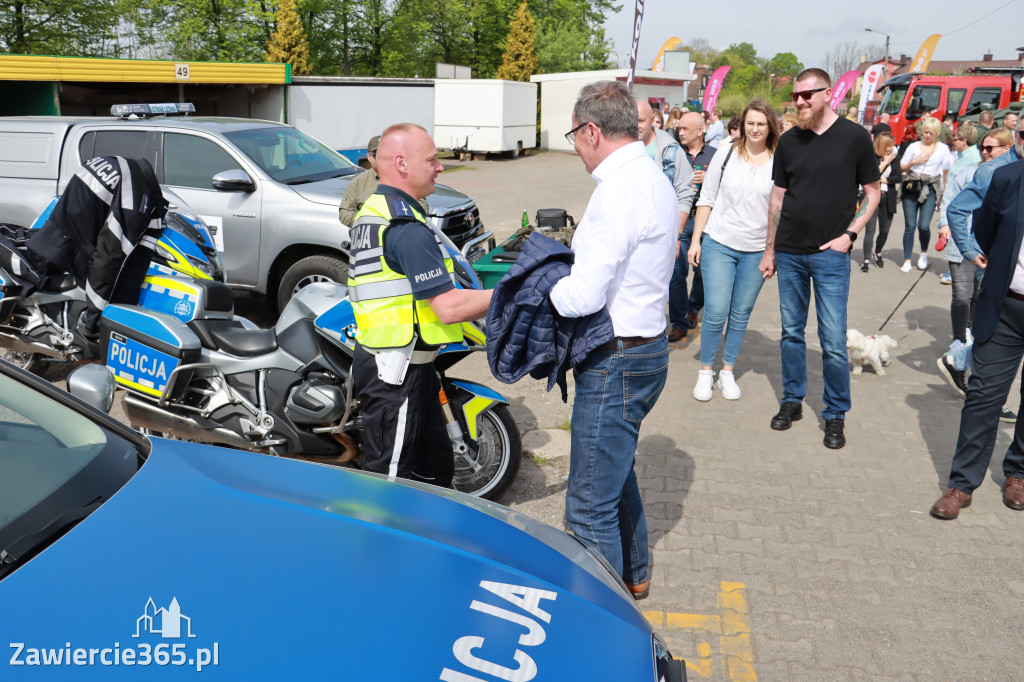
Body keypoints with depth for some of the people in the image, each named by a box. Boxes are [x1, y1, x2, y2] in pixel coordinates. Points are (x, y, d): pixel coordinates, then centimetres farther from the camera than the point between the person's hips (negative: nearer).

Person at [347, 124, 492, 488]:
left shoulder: (371, 212, 12)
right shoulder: (407, 229, -21)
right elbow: (449, 307, -24)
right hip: (398, 373, -10)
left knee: (434, 466, 21)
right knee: (389, 473, 2)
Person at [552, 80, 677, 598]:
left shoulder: (618, 191, -21)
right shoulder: (655, 179, 12)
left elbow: (584, 296, -26)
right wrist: (575, 257, 7)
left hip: (616, 363, -11)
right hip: (647, 346, 11)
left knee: (591, 506, 0)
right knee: (618, 473, 27)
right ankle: (632, 575, 46)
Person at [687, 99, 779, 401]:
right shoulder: (726, 155, 2)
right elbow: (707, 200, 6)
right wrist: (696, 240, 2)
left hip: (757, 251, 1)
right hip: (719, 245, -1)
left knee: (741, 315, 8)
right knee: (715, 313, -4)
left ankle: (727, 372, 22)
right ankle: (706, 371, 14)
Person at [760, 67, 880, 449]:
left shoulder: (854, 137, -2)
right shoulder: (789, 141, 7)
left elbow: (872, 193, 4)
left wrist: (849, 234, -8)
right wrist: (769, 249, 10)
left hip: (830, 254, -3)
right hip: (789, 253, 3)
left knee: (834, 341, -2)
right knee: (791, 332, 11)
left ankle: (836, 415, 13)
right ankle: (792, 401, 25)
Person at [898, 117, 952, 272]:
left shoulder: (943, 148, 7)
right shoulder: (914, 146, 8)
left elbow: (947, 172, 9)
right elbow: (902, 168, 11)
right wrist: (914, 162, -7)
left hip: (930, 190, -1)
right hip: (911, 188, 1)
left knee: (924, 226, -12)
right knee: (910, 226, -3)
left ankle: (924, 253, 17)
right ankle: (907, 260, 6)